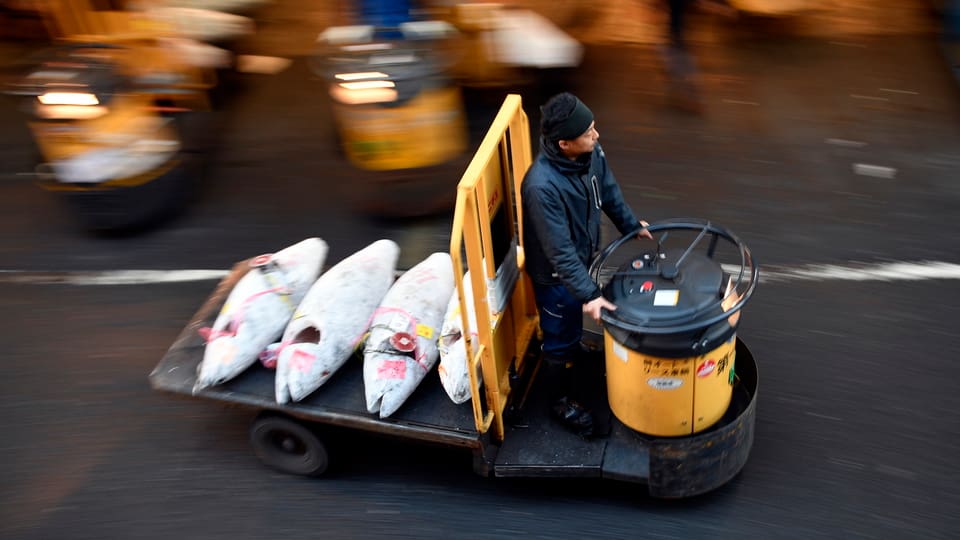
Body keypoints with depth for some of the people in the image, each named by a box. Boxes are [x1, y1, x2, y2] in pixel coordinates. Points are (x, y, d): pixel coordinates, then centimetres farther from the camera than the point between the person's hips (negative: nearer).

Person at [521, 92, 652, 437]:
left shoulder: (591, 153, -15)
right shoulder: (542, 186, -38)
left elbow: (609, 191, 7)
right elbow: (559, 252, -33)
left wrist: (631, 225, 19)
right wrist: (589, 294, -34)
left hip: (583, 259, 7)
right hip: (555, 275, -7)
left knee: (574, 330, 30)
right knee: (561, 340, 15)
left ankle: (573, 371, 57)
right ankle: (562, 401, 39)